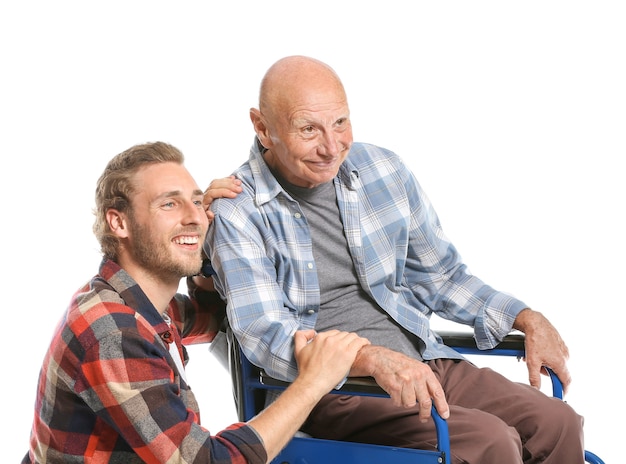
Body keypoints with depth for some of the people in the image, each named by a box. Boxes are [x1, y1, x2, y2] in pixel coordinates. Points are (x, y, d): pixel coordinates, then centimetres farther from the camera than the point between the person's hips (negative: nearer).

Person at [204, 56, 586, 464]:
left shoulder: (384, 171, 7)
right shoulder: (235, 212, -9)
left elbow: (439, 275, 19)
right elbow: (264, 334, -19)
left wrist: (528, 319, 6)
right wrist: (374, 359, -35)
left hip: (425, 362, 6)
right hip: (333, 391, -5)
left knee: (558, 424, -13)